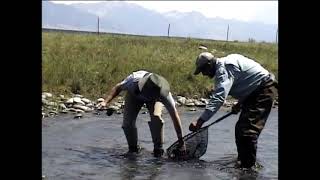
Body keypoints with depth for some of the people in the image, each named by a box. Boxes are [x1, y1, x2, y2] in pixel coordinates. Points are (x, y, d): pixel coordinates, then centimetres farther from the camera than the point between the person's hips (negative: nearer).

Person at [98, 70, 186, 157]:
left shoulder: (164, 94, -41)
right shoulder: (134, 80, -42)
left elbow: (174, 115, -36)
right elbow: (118, 87, -18)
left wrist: (181, 141, -34)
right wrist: (106, 101, -29)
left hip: (155, 97, -1)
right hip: (134, 94, 1)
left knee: (156, 117, -29)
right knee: (128, 123, -14)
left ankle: (158, 149, -12)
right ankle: (133, 148, 12)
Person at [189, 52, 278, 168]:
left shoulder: (224, 69, -23)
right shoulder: (225, 64, 10)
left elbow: (218, 98, -35)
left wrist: (200, 121, -39)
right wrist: (240, 103, 17)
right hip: (255, 91, 11)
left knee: (248, 130, -16)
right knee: (240, 128, 14)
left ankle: (247, 166, -13)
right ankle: (242, 160, 26)